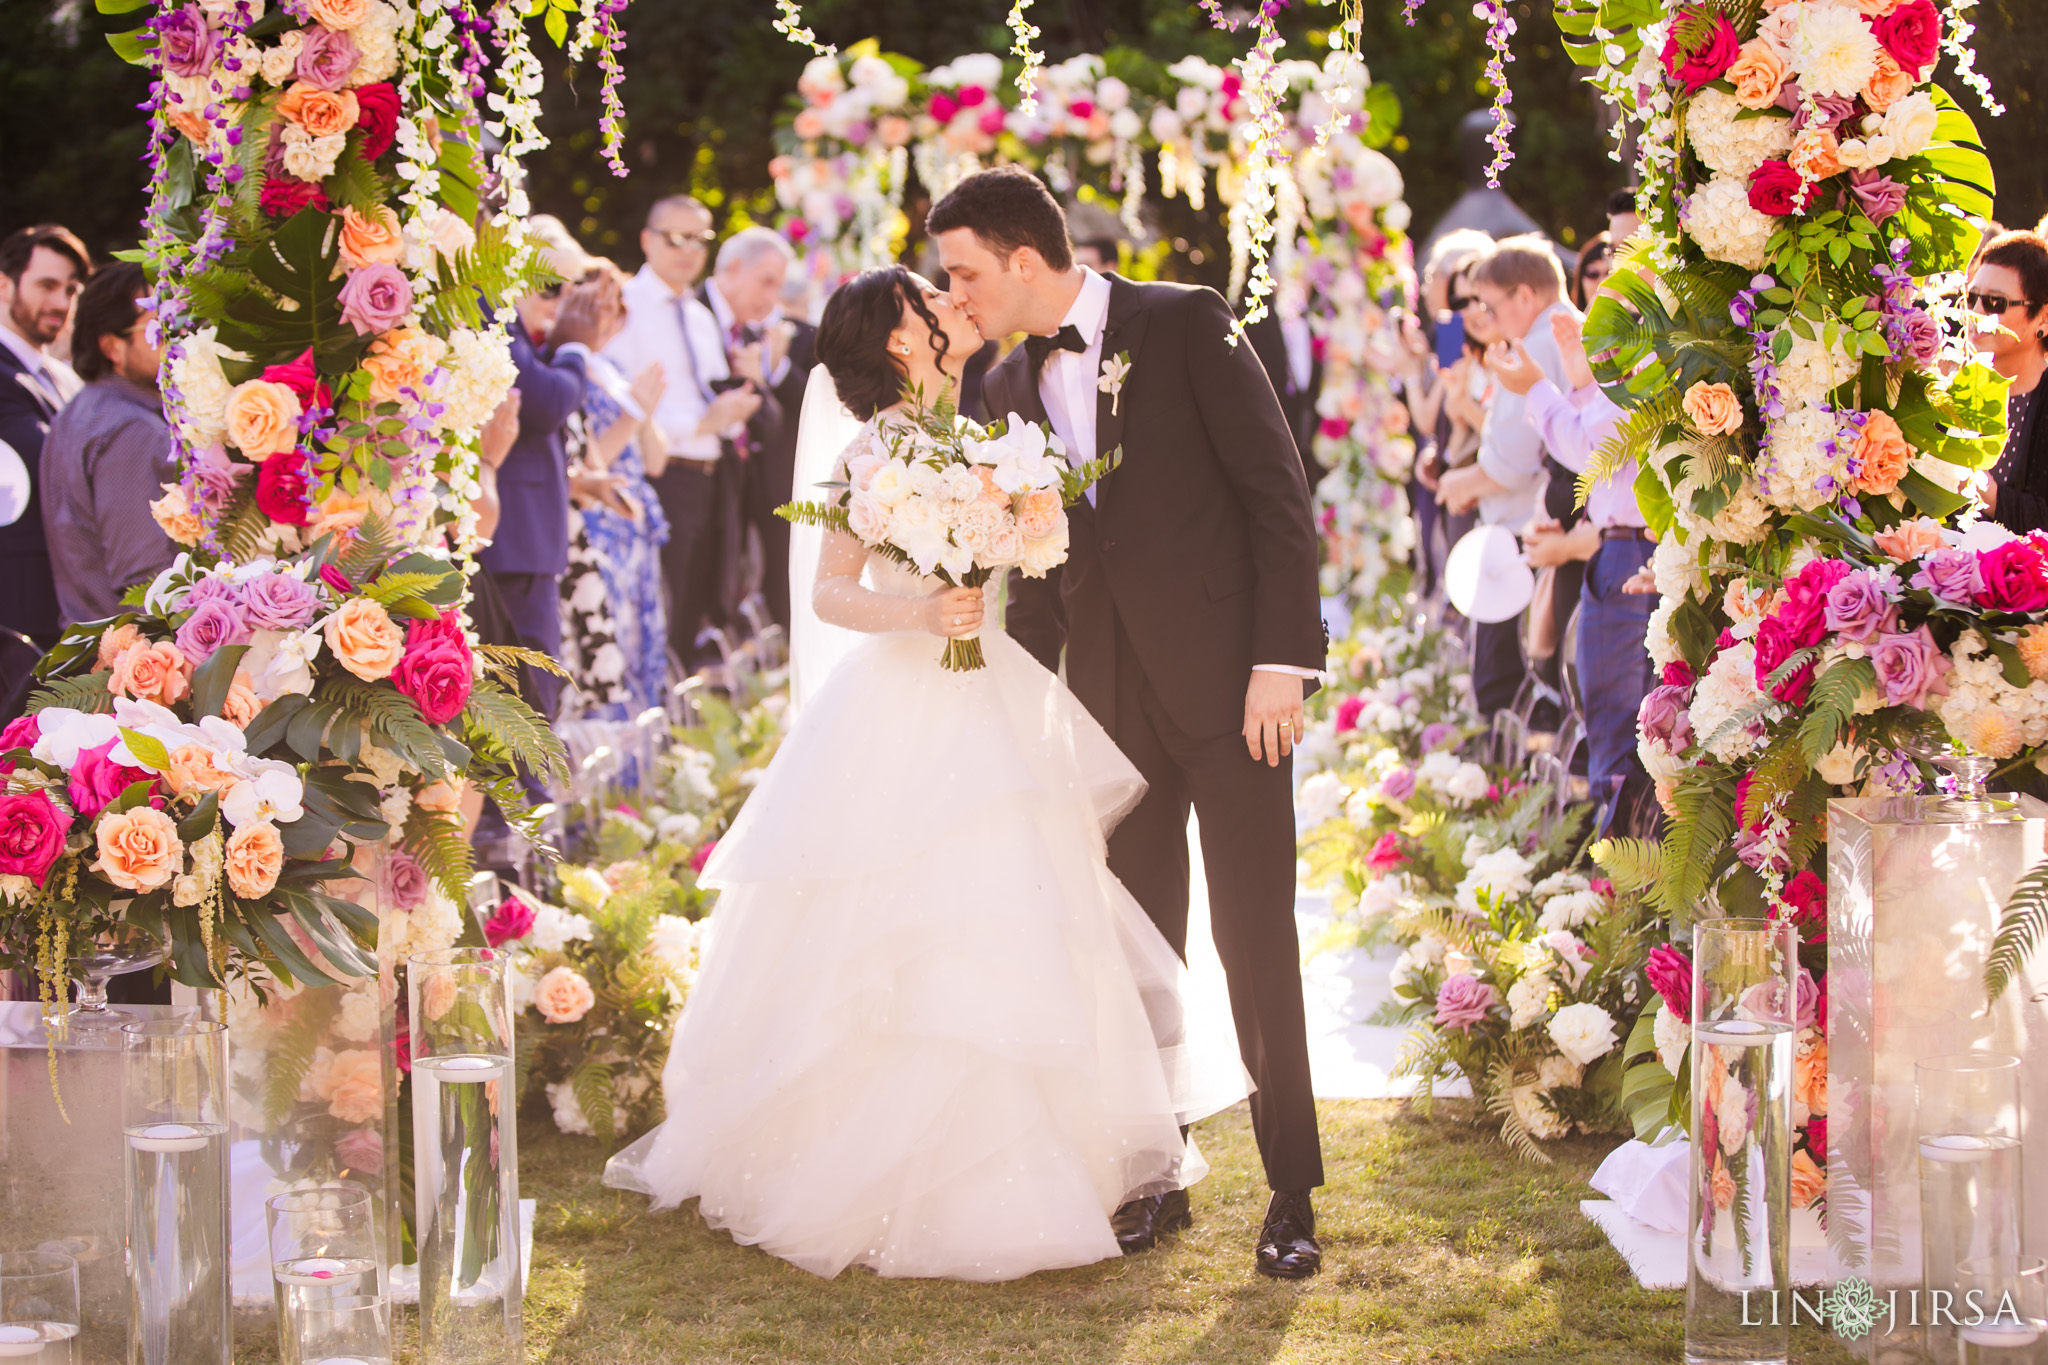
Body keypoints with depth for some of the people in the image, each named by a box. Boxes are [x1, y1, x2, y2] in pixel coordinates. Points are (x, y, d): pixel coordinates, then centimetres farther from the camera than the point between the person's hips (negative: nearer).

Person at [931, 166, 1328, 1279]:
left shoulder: (1185, 325, -7)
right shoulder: (1010, 388, 10)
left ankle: (1291, 1195, 6)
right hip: (1112, 695, 5)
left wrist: (1281, 661, -15)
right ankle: (1157, 1178, 19)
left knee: (1255, 942, -3)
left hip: (1228, 682, -5)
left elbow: (1278, 490, -9)